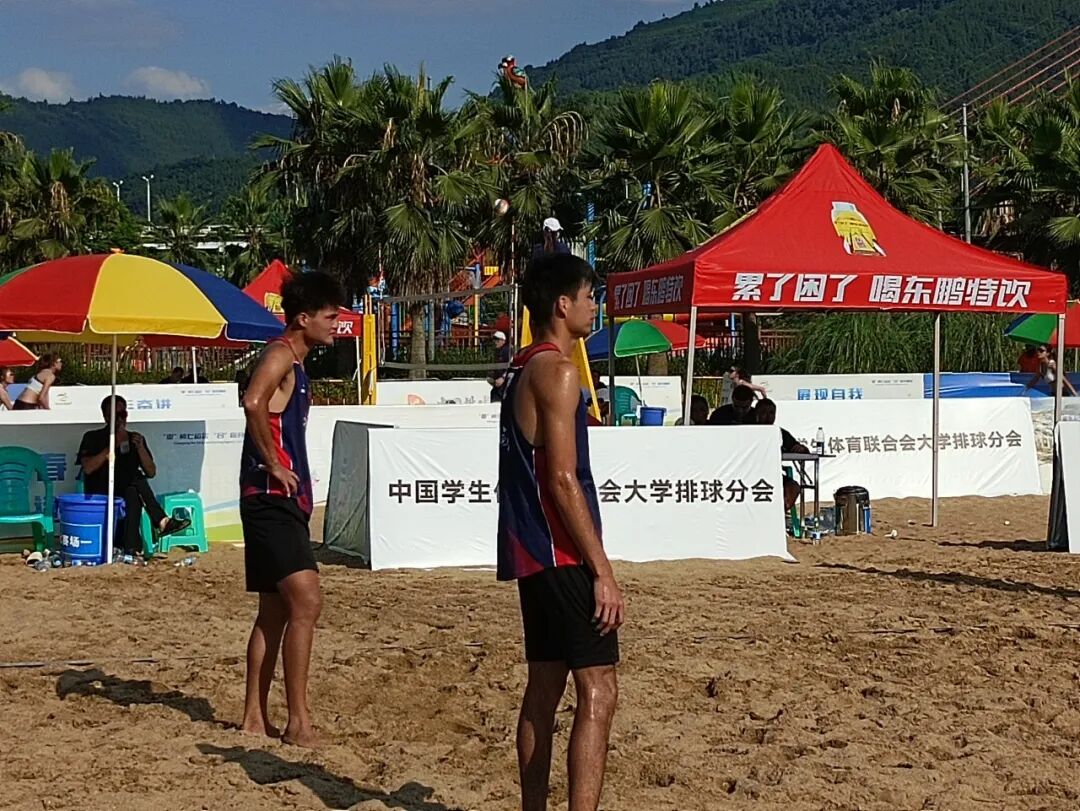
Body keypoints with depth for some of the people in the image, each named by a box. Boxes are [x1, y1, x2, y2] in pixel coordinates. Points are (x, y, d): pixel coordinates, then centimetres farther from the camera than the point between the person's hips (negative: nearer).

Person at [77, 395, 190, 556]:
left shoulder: (135, 438, 12)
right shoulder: (93, 438, 3)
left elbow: (151, 472, 5)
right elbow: (87, 468, -14)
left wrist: (140, 448, -10)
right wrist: (113, 445, -17)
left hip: (127, 496, 4)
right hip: (100, 497, -4)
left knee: (133, 495, -33)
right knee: (136, 478, -31)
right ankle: (162, 521, -37)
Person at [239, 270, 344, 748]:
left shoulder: (295, 365, 20)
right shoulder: (281, 354, -11)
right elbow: (252, 402, -30)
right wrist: (273, 464, -22)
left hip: (284, 502, 10)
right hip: (271, 498, -10)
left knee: (275, 611, 12)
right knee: (306, 601, -15)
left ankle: (255, 718, 19)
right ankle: (298, 722, -14)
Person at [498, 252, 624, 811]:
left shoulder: (522, 370, 16)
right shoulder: (557, 372, -14)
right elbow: (563, 480, -20)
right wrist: (603, 571, -18)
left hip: (531, 553, 10)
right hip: (562, 555, -10)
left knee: (544, 688, 14)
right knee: (598, 691, -10)